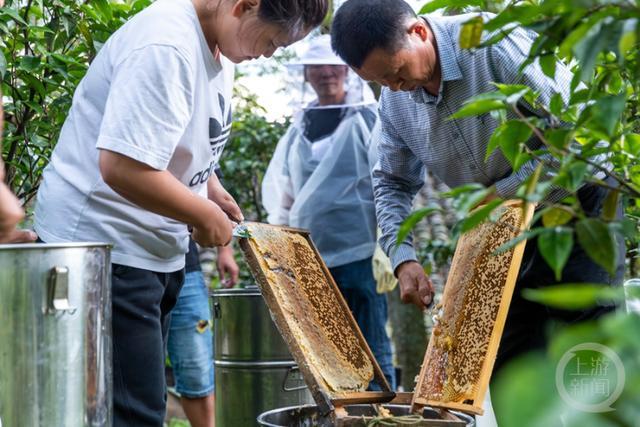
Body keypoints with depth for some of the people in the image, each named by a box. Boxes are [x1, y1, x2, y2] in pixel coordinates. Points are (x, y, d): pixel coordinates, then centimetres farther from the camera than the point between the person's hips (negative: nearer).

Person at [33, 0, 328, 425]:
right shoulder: (166, 48, -24)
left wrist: (211, 188, 9)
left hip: (156, 246, 10)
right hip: (102, 244, -10)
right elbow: (123, 167, -31)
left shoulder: (219, 48, 7)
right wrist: (205, 215, -16)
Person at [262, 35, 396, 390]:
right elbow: (281, 193, 21)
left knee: (370, 348, -2)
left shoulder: (368, 119, 0)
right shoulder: (299, 127, 16)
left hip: (357, 254, -5)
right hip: (307, 257, 6)